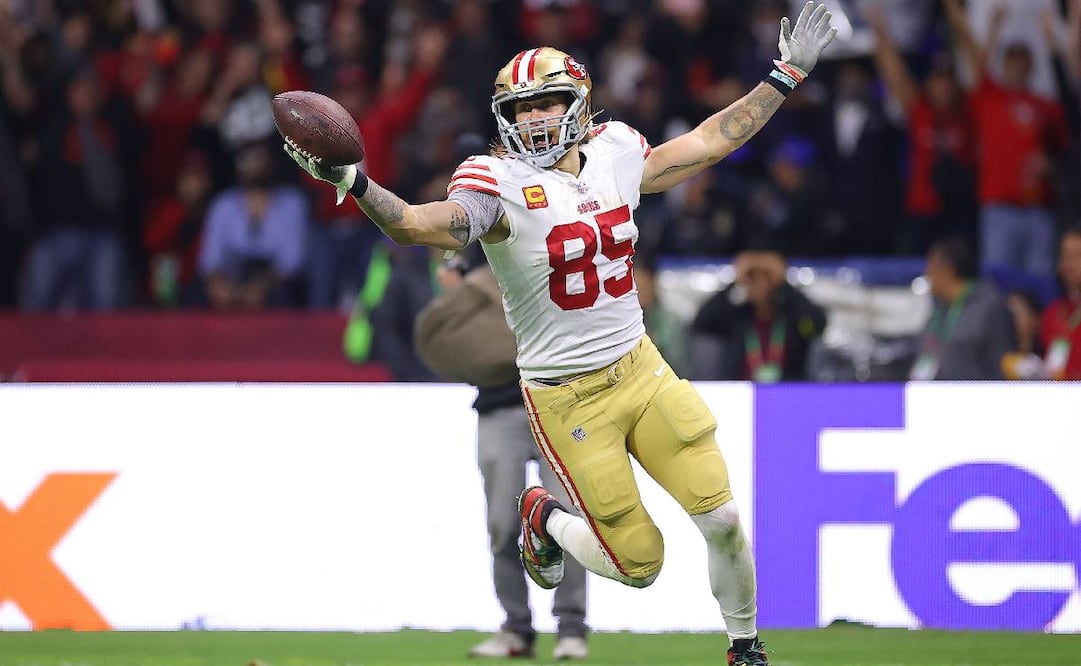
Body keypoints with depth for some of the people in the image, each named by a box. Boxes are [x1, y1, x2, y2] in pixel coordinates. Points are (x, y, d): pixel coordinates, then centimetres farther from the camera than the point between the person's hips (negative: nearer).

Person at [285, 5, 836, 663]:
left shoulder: (614, 154, 3)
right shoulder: (501, 184, -14)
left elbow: (707, 142, 17)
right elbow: (427, 225, -31)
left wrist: (786, 74, 19)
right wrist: (357, 185, -49)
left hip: (640, 368, 5)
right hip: (568, 400, -4)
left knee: (722, 517, -3)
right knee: (639, 564, -1)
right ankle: (545, 519, 31)